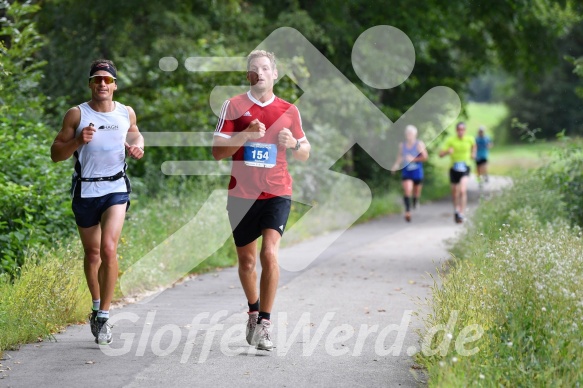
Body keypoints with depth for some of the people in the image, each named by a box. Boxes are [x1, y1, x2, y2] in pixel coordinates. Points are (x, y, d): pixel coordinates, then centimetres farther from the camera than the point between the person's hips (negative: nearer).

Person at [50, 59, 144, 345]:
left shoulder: (127, 113, 5)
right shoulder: (76, 114, -3)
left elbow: (135, 134, 27)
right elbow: (55, 153, -2)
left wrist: (137, 146, 4)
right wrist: (78, 141, -20)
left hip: (116, 189, 0)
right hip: (85, 191, 0)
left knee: (108, 249, -18)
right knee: (92, 254, 12)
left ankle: (103, 317, -14)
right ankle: (96, 306, 35)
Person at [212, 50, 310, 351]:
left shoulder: (289, 111, 7)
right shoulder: (234, 106, 2)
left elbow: (305, 154, 15)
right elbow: (217, 151, -3)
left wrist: (293, 143, -7)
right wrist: (246, 134, -18)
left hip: (277, 193, 0)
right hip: (241, 195, 1)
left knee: (269, 253, -19)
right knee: (246, 260, 10)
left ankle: (264, 324, -14)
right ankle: (254, 310, 36)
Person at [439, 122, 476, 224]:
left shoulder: (470, 139, -4)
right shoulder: (450, 140, -9)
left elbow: (474, 145, 24)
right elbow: (440, 154, -13)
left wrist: (473, 153, 16)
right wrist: (447, 151, -31)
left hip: (465, 168, -1)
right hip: (454, 168, 1)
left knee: (463, 190, -21)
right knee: (455, 192, 13)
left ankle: (461, 214, -22)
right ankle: (456, 210, 39)